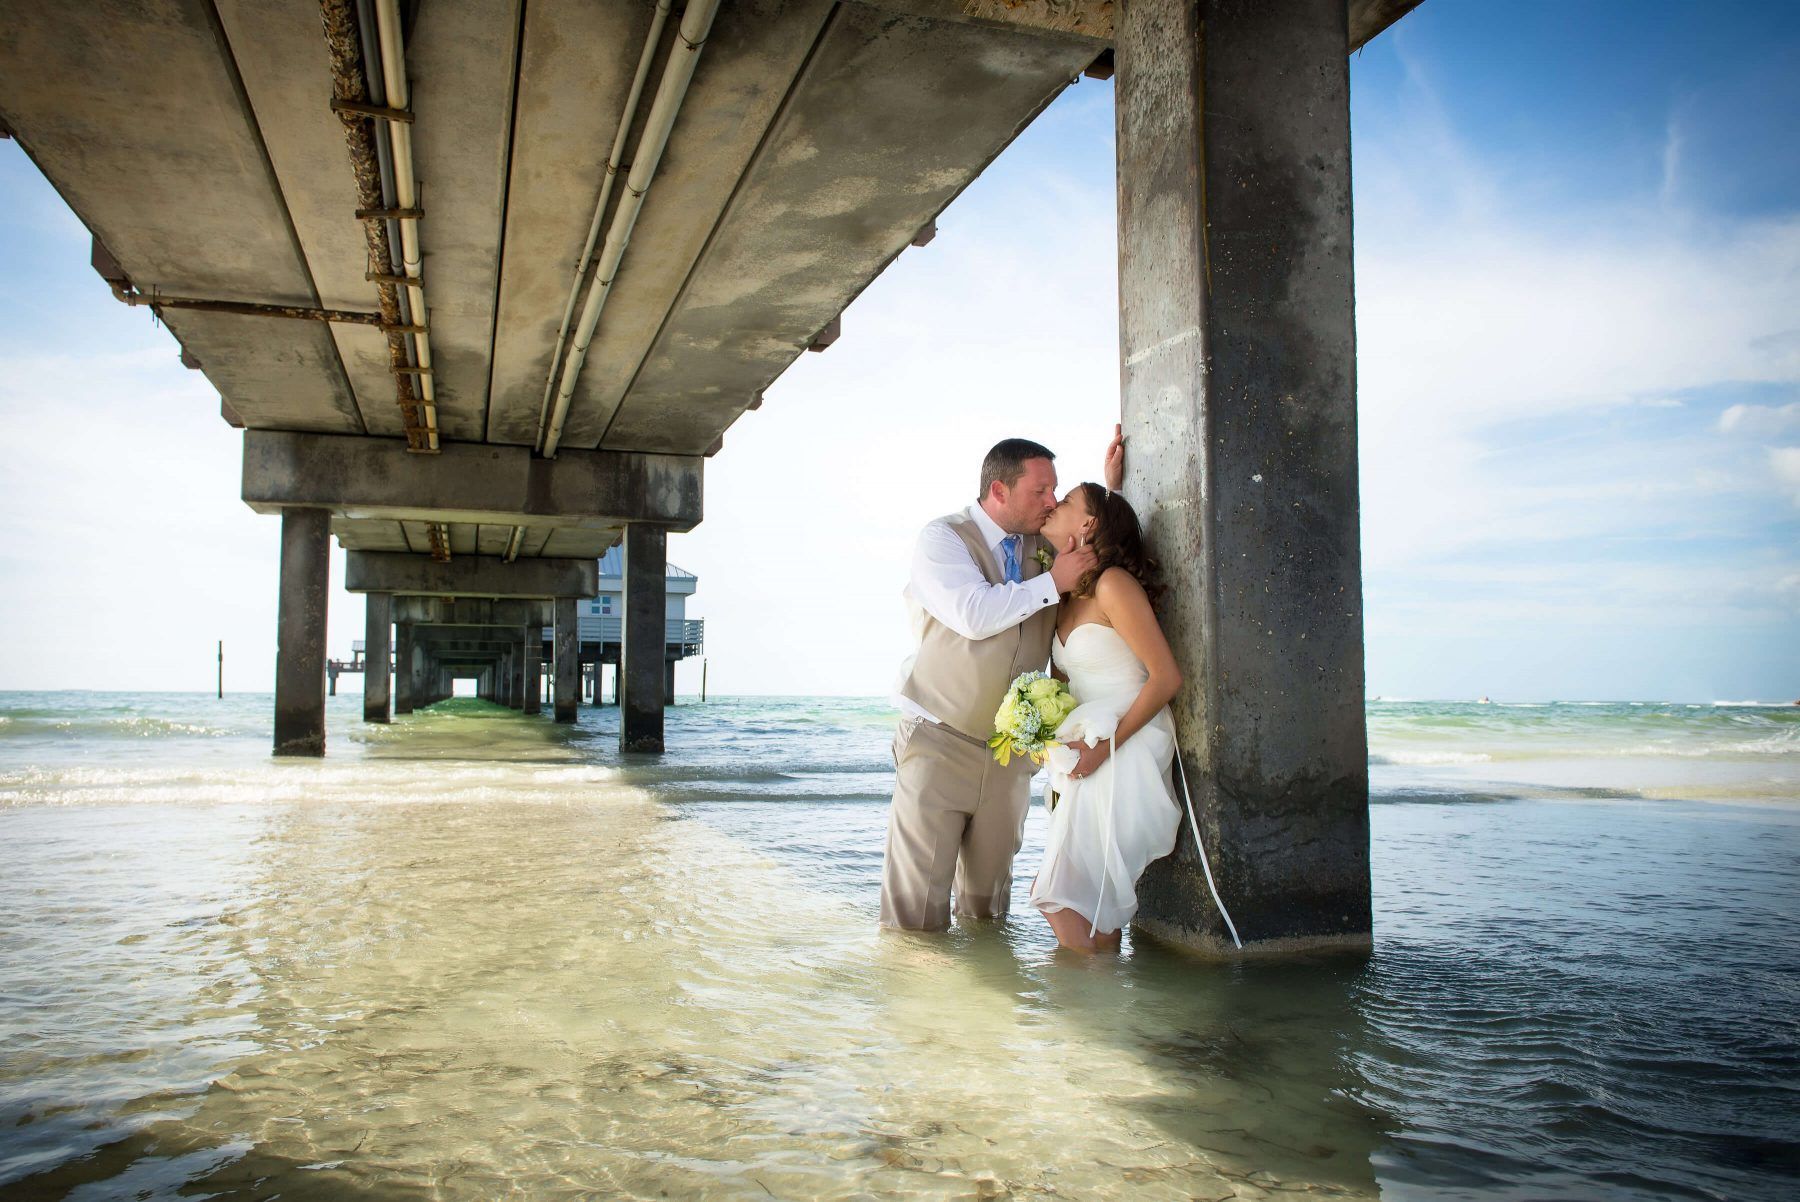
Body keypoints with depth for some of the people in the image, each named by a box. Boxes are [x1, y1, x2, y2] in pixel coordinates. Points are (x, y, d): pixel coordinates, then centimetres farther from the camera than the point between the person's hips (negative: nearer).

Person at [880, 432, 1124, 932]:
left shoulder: (1047, 547, 10)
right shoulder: (941, 538, -6)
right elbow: (974, 615, -22)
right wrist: (1051, 584, -16)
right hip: (939, 741, -5)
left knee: (990, 892, 13)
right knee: (918, 900, -4)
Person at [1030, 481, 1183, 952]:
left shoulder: (1114, 583, -13)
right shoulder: (1067, 592, 13)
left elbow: (1166, 676, -16)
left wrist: (1106, 746, -16)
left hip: (1128, 749, -8)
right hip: (1090, 749, 8)